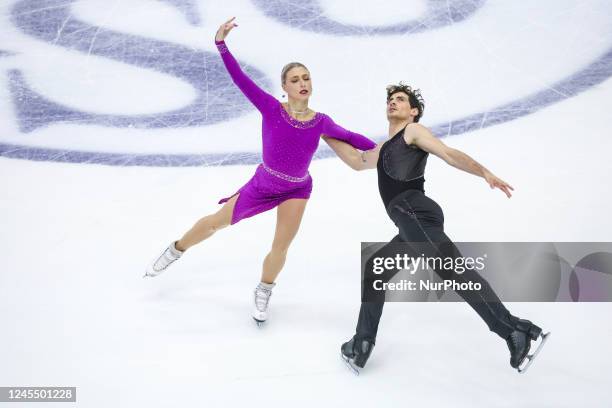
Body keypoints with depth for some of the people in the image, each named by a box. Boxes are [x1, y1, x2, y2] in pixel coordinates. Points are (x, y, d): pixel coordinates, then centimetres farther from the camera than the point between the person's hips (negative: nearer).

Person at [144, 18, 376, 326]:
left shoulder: (320, 122, -19)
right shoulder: (271, 108, -24)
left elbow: (350, 137, -4)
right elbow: (240, 79, -31)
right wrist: (221, 44, -42)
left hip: (297, 190, 1)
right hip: (262, 184, -1)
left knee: (281, 247, 1)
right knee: (218, 221, 12)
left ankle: (262, 295, 30)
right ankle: (175, 251, 39)